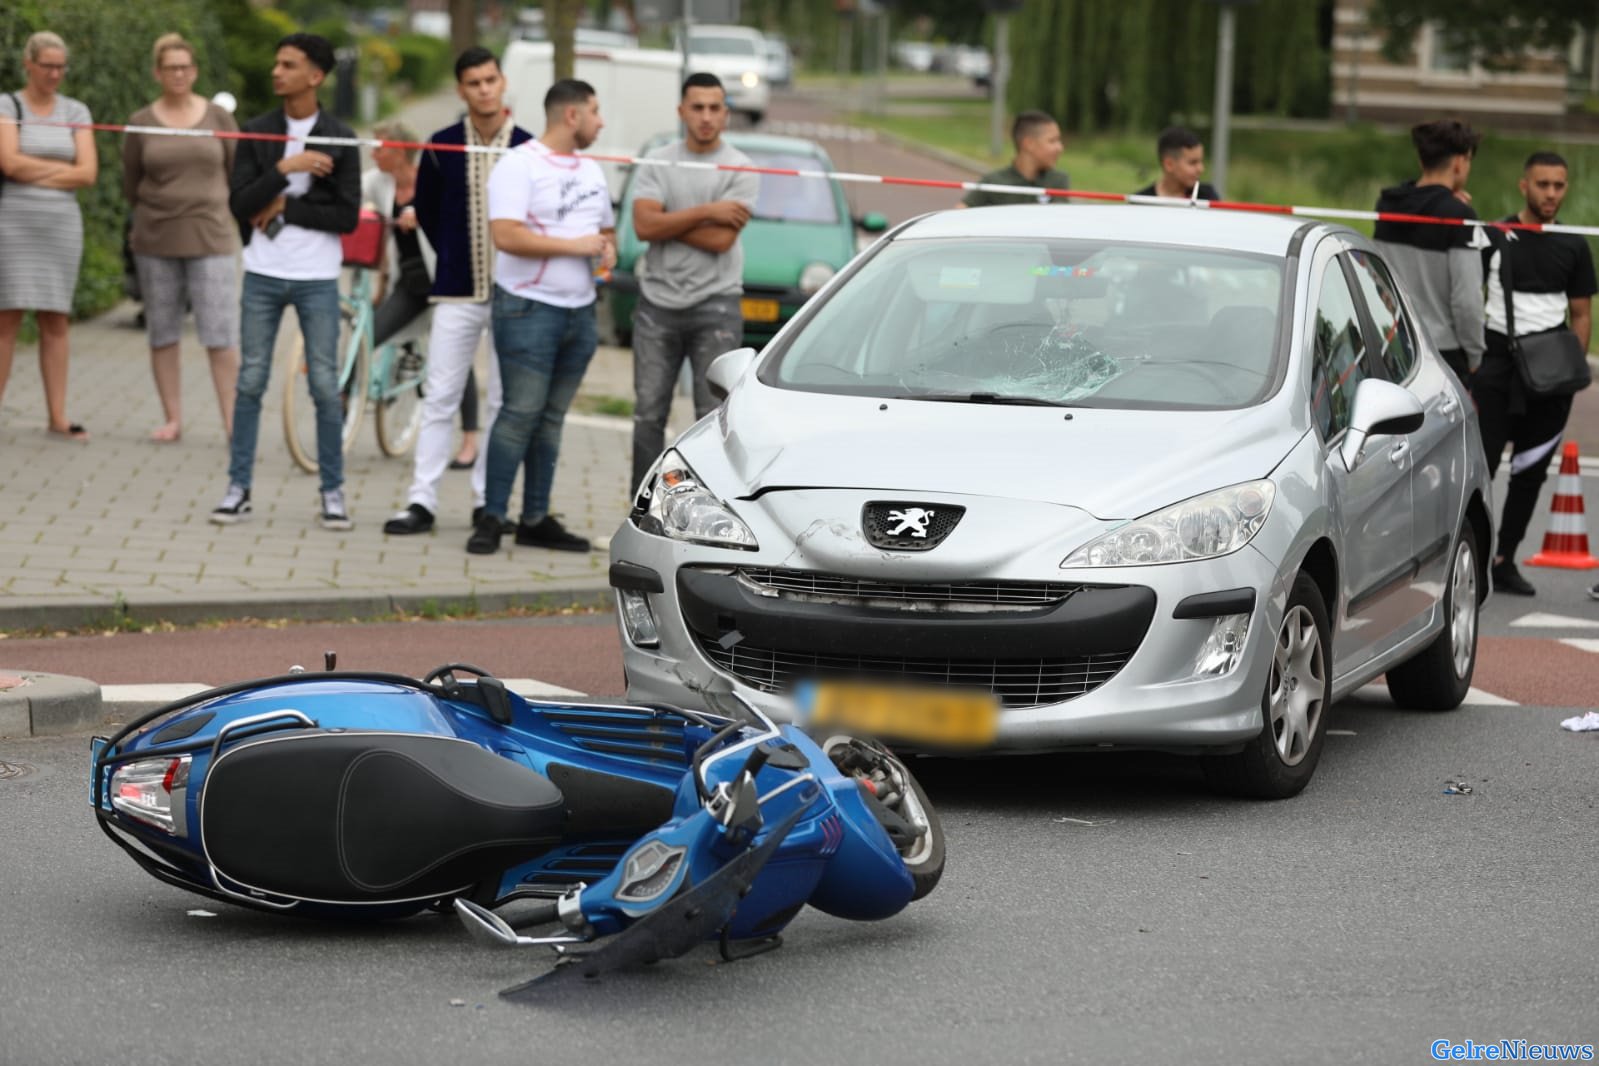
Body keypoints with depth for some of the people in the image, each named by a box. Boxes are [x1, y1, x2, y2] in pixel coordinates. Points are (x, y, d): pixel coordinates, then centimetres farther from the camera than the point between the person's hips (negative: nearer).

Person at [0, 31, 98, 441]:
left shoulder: (76, 112, 9)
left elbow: (88, 173, -1)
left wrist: (34, 172, -8)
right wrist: (64, 169, -6)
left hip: (62, 222, 3)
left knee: (55, 321, 3)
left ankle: (57, 416, 5)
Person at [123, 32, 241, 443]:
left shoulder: (218, 118, 3)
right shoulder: (141, 123, 3)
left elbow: (238, 174, 8)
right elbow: (130, 185, 11)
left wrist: (203, 206, 8)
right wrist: (162, 209, 13)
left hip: (210, 240, -1)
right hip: (155, 241, 1)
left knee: (220, 335, -7)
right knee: (162, 334, 5)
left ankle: (232, 422, -6)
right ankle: (172, 420, 13)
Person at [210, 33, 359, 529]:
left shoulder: (339, 139, -1)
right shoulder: (257, 132, 4)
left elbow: (348, 216, -6)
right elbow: (239, 204, -5)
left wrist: (284, 209, -10)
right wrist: (284, 168, -16)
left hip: (317, 279, -1)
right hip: (263, 275, 2)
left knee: (325, 386, 1)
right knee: (250, 382, 3)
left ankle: (333, 491, 11)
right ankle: (238, 488, 10)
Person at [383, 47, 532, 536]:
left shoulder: (528, 148, -2)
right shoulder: (442, 147, 2)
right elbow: (426, 211, 14)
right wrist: (453, 260, 11)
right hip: (456, 294, 1)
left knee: (505, 402, 4)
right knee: (439, 398, -1)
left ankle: (488, 501, 12)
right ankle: (421, 501, 1)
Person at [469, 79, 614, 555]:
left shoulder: (591, 171, 17)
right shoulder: (518, 165, -9)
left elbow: (605, 228, 30)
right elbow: (506, 234, -20)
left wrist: (608, 248, 5)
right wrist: (574, 246, -17)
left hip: (579, 310, 7)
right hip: (529, 307, -7)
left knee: (551, 418, 9)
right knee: (521, 414, -11)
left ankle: (536, 519, 13)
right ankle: (492, 518, -7)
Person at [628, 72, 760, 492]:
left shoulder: (740, 169, -2)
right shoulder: (657, 163, 5)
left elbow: (721, 240, -13)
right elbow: (643, 225, -9)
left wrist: (666, 223, -7)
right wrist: (705, 212, -14)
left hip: (715, 305, -3)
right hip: (658, 303, 3)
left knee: (713, 417, -2)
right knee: (648, 414, 6)